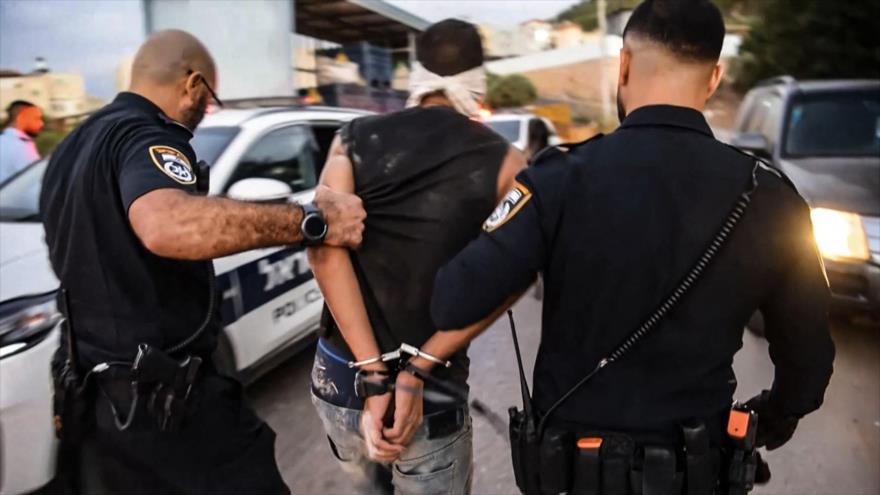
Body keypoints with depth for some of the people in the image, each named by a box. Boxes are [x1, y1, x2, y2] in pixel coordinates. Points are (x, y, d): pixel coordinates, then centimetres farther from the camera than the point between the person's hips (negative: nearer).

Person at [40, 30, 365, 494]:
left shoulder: (74, 146, 13)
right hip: (162, 397, -9)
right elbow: (166, 225, -42)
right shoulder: (145, 137, -18)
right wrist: (313, 220, -39)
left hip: (92, 390, 10)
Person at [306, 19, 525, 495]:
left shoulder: (355, 140, 1)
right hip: (432, 394, -3)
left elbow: (325, 247, -13)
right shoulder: (503, 162, -4)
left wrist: (372, 374, -15)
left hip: (338, 378, 4)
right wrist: (418, 371, -15)